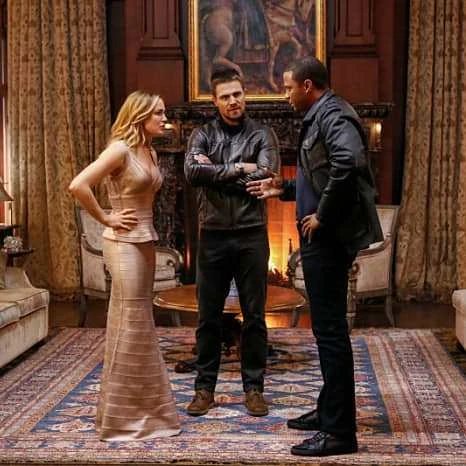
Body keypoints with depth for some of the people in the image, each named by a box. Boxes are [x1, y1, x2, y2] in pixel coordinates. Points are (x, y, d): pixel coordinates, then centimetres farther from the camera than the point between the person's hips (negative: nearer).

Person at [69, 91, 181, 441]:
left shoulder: (151, 152, 12)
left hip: (145, 242, 9)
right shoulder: (120, 149, -14)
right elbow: (78, 186, -21)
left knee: (140, 324, 14)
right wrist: (106, 219, -14)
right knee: (129, 325, -4)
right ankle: (122, 417, 7)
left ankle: (140, 410, 25)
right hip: (124, 243, -9)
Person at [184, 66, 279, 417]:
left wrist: (214, 173, -10)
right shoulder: (203, 135, 6)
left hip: (252, 236, -1)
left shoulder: (262, 135, 3)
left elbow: (266, 175, -14)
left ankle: (254, 388, 18)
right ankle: (205, 387, 19)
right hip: (213, 236, 1)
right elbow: (192, 172, -12)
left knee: (254, 316, 6)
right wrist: (237, 169, -14)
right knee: (209, 316, 8)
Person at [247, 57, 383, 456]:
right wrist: (284, 189, 22)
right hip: (322, 238, 11)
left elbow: (348, 162, -32)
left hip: (328, 237, -11)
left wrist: (323, 215, -24)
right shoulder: (320, 117, 19)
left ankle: (340, 431, -2)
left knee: (330, 330, -8)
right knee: (327, 328, 17)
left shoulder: (332, 114, -13)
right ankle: (329, 411, 29)